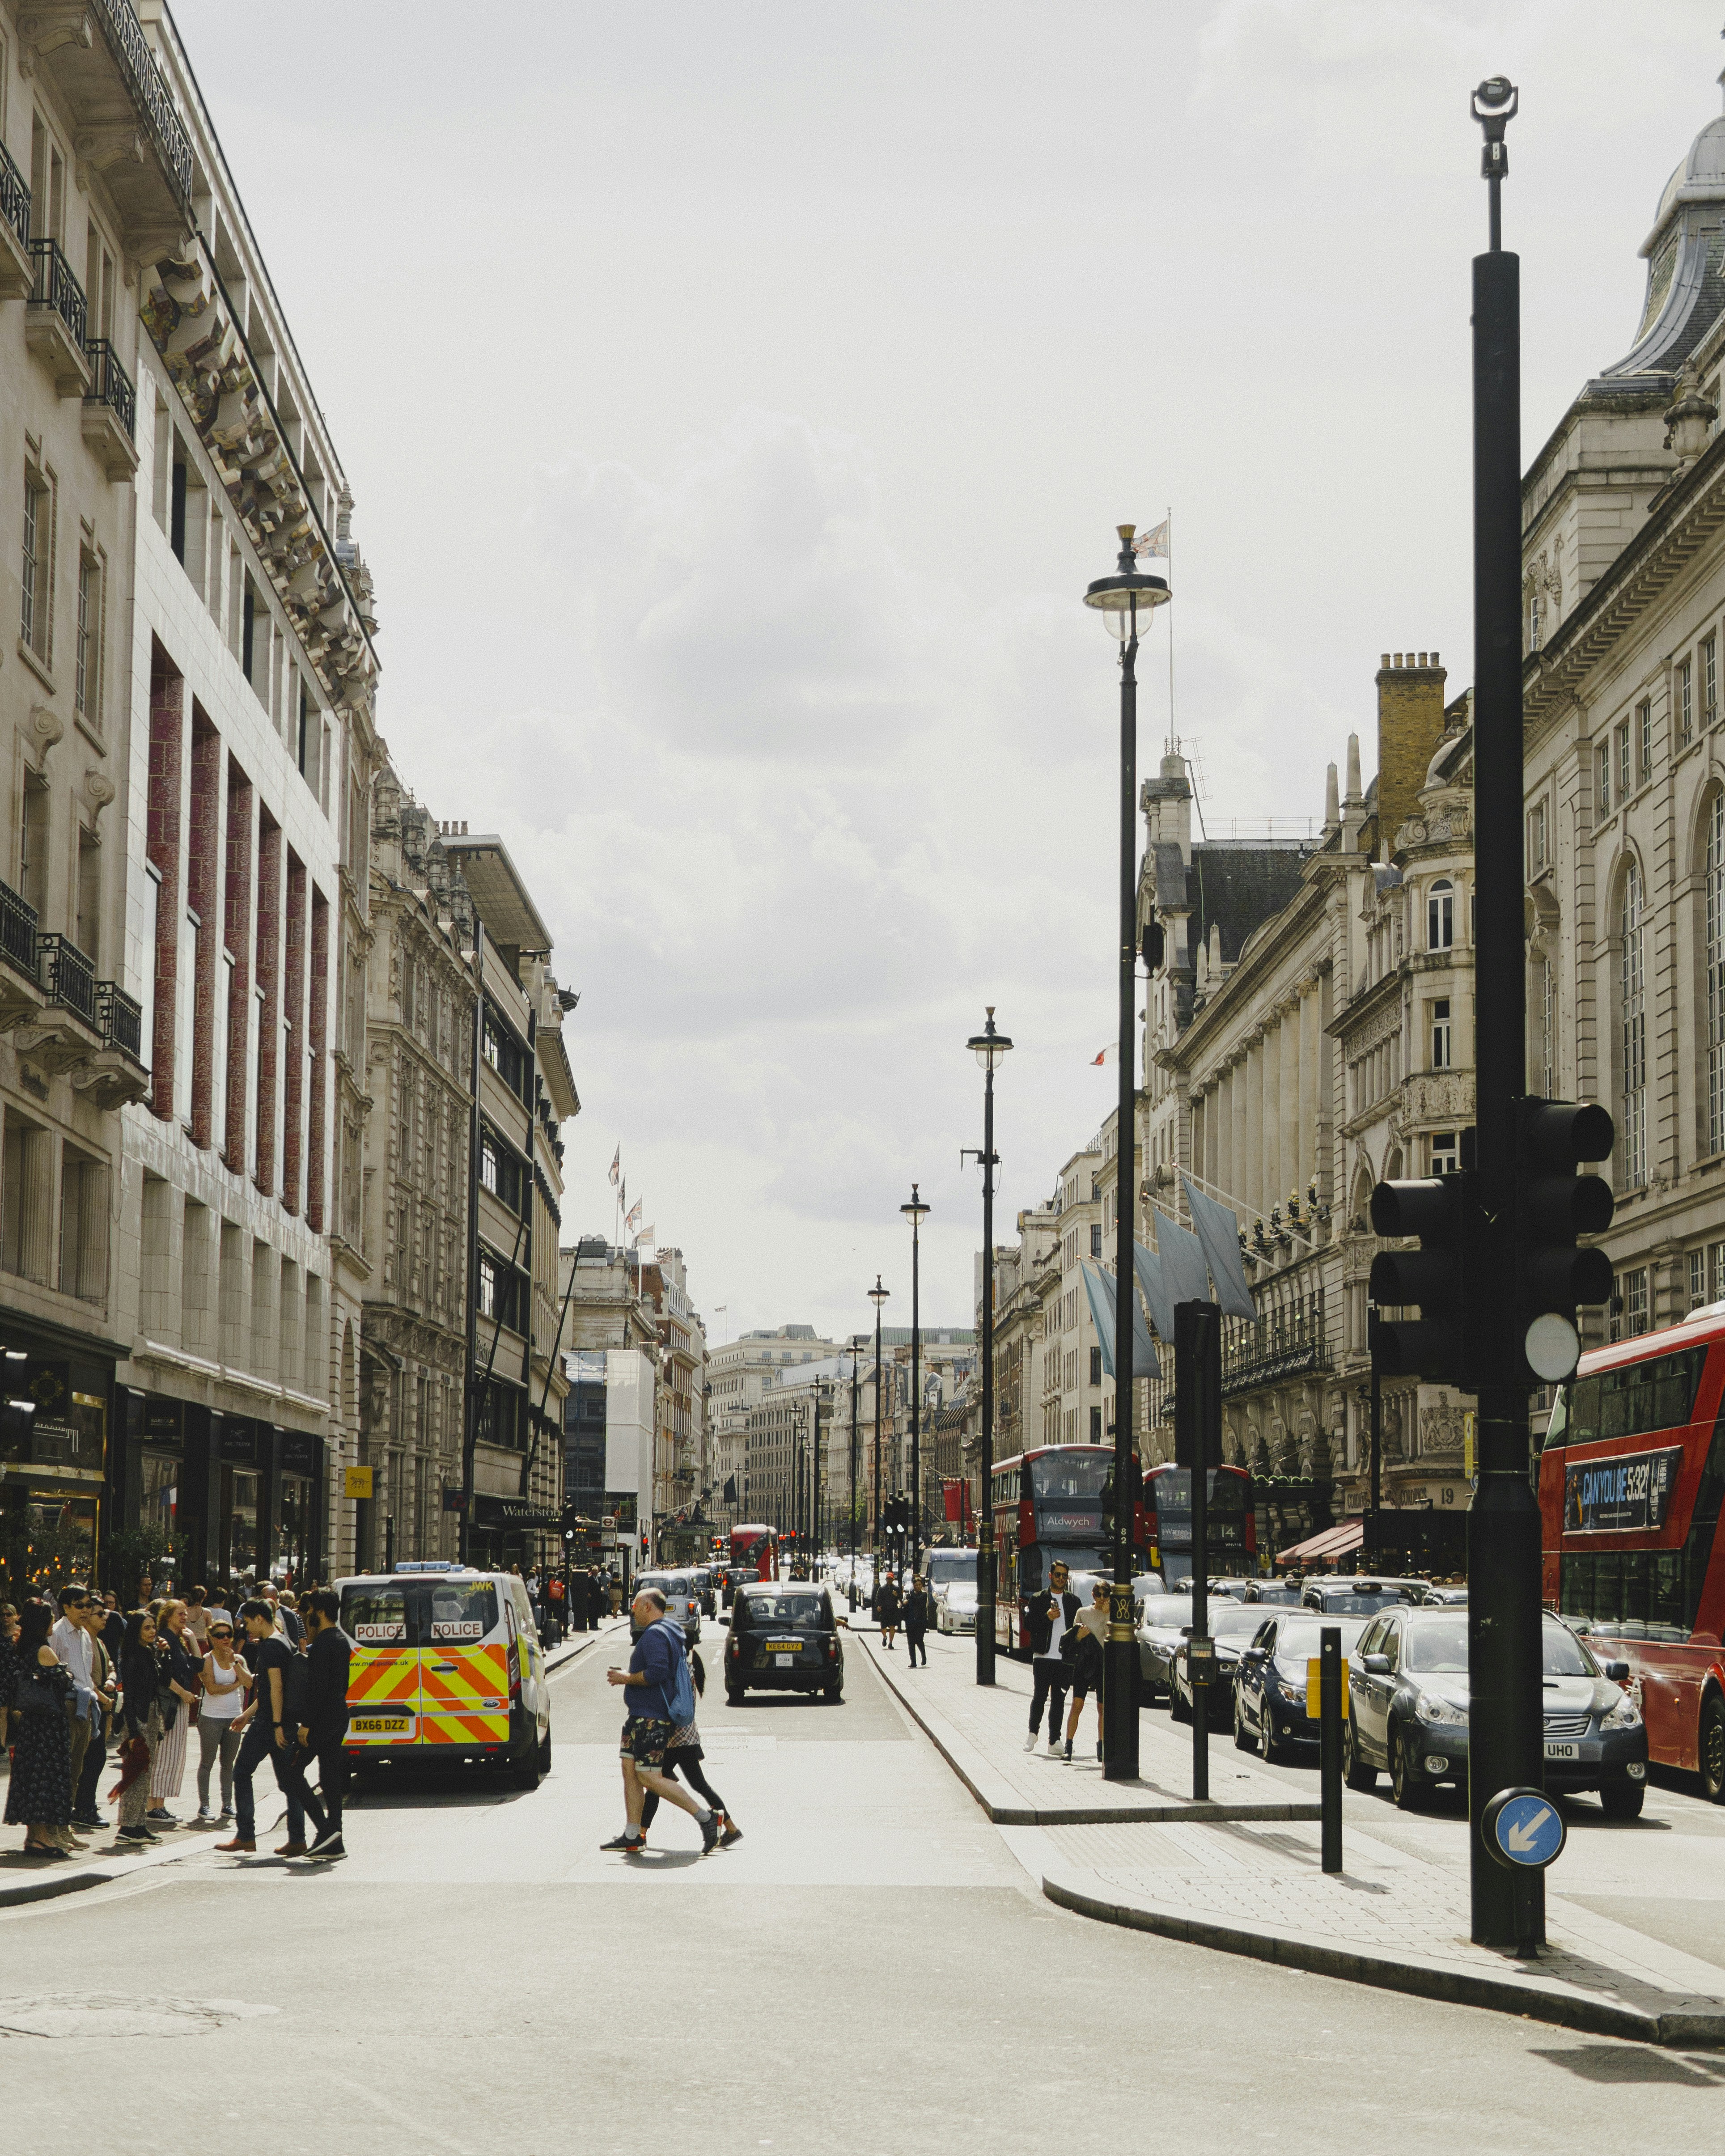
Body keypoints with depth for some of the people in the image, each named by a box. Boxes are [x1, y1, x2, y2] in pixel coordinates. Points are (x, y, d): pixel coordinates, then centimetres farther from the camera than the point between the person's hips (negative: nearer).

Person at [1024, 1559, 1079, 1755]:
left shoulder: (1073, 1601, 11)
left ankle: (1054, 1742, 5)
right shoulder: (1037, 1600, 4)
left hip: (1064, 1659, 2)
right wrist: (1047, 1618, -18)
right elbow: (1030, 1625, -3)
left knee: (1058, 1700, 3)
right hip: (1043, 1657, -2)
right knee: (1039, 1697, -1)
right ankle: (1033, 1733, 20)